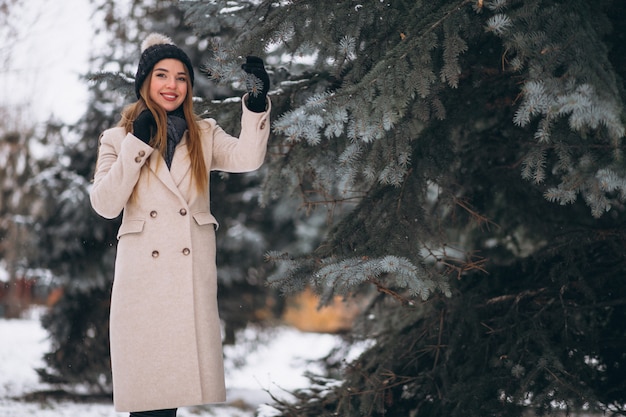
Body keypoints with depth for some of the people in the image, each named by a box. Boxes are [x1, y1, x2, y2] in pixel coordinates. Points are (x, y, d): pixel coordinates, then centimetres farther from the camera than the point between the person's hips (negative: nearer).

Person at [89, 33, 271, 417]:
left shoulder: (205, 135, 13)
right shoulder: (118, 139, 10)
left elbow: (248, 158, -8)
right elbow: (105, 205, -3)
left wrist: (257, 100, -21)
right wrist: (137, 145, -7)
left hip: (193, 271, 1)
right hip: (142, 275, -1)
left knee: (182, 380, -2)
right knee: (146, 384, -1)